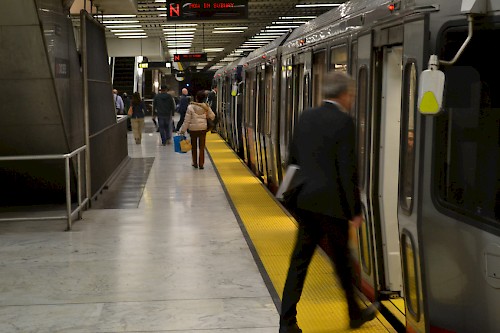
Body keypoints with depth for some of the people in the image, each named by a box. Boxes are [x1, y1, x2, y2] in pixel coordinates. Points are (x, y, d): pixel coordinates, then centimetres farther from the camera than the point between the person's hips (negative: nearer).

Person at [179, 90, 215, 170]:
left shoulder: (191, 107, -11)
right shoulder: (206, 107, -5)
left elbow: (186, 120, -10)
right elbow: (212, 116, 4)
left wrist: (182, 130, -3)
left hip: (193, 129, -1)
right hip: (203, 128, 2)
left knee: (194, 146, 13)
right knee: (202, 147, 7)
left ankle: (195, 163, 19)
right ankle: (201, 164, 6)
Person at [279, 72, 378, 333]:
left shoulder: (306, 117, 7)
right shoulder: (343, 122, -14)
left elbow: (292, 159, 13)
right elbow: (347, 170, -16)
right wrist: (355, 210, -9)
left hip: (305, 201, 5)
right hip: (332, 203, -5)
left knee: (300, 260, 7)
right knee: (342, 260, 12)